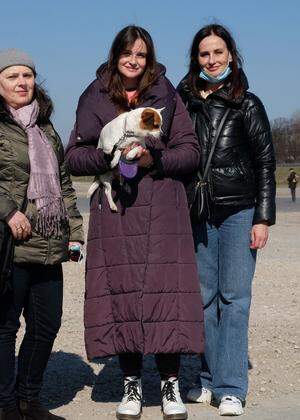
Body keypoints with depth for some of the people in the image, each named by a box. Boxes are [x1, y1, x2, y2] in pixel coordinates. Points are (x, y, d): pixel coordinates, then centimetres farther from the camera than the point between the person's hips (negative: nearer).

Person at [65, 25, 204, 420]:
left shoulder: (166, 95, 9)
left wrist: (153, 159, -12)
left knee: (164, 290, -6)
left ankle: (170, 383, 6)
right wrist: (110, 156, -10)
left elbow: (190, 151, 6)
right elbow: (74, 156, 8)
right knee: (120, 291, 0)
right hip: (113, 208, 1)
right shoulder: (94, 98, 12)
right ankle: (132, 383, 13)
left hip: (162, 210, -1)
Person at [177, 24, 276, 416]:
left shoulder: (247, 104, 2)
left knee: (234, 297, -4)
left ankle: (230, 388, -1)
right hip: (198, 213, 3)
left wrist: (263, 218, -5)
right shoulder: (184, 102, 9)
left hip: (239, 211, -3)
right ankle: (210, 379, 16)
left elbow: (265, 163, 2)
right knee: (204, 297, 5)